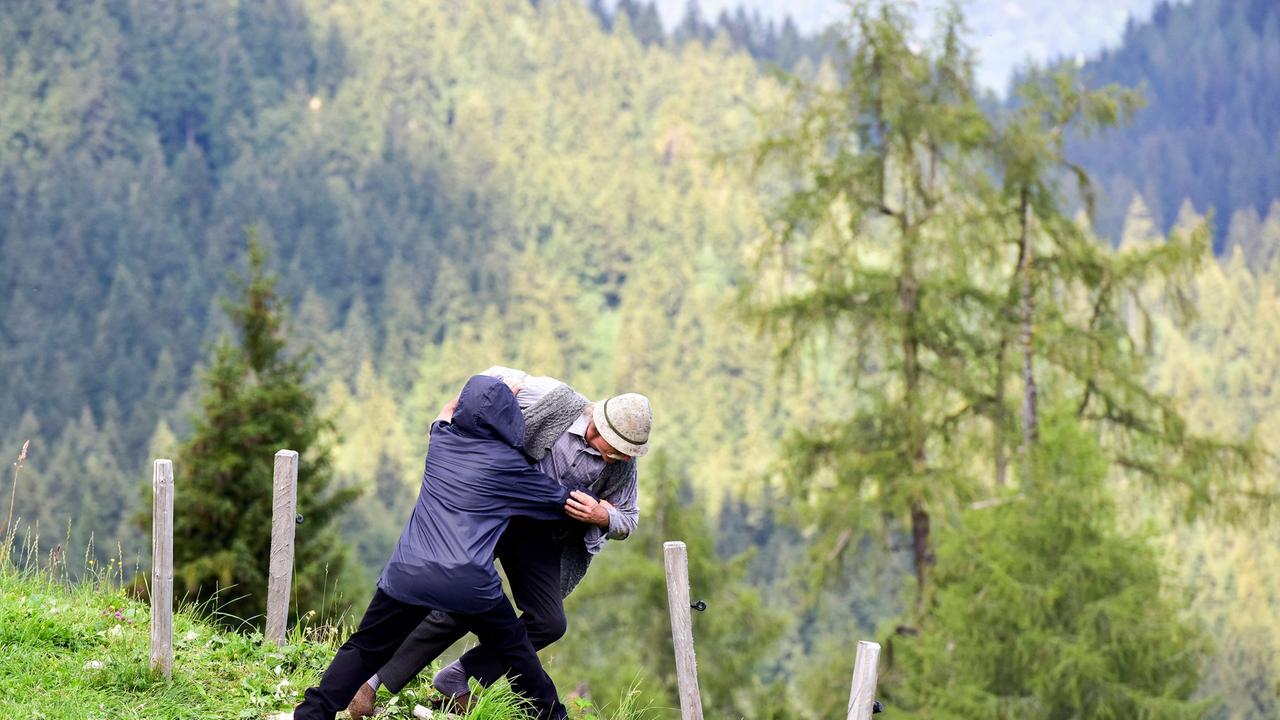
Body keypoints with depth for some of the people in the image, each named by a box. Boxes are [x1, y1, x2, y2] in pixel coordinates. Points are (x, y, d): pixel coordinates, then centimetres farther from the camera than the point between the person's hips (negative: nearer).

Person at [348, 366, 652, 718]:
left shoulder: (621, 465, -10)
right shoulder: (557, 401, -21)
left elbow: (628, 520, 3)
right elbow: (499, 377, -5)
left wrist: (602, 516, -19)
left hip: (540, 537, 5)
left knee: (548, 623, -4)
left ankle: (456, 680, 6)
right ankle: (375, 681, -5)